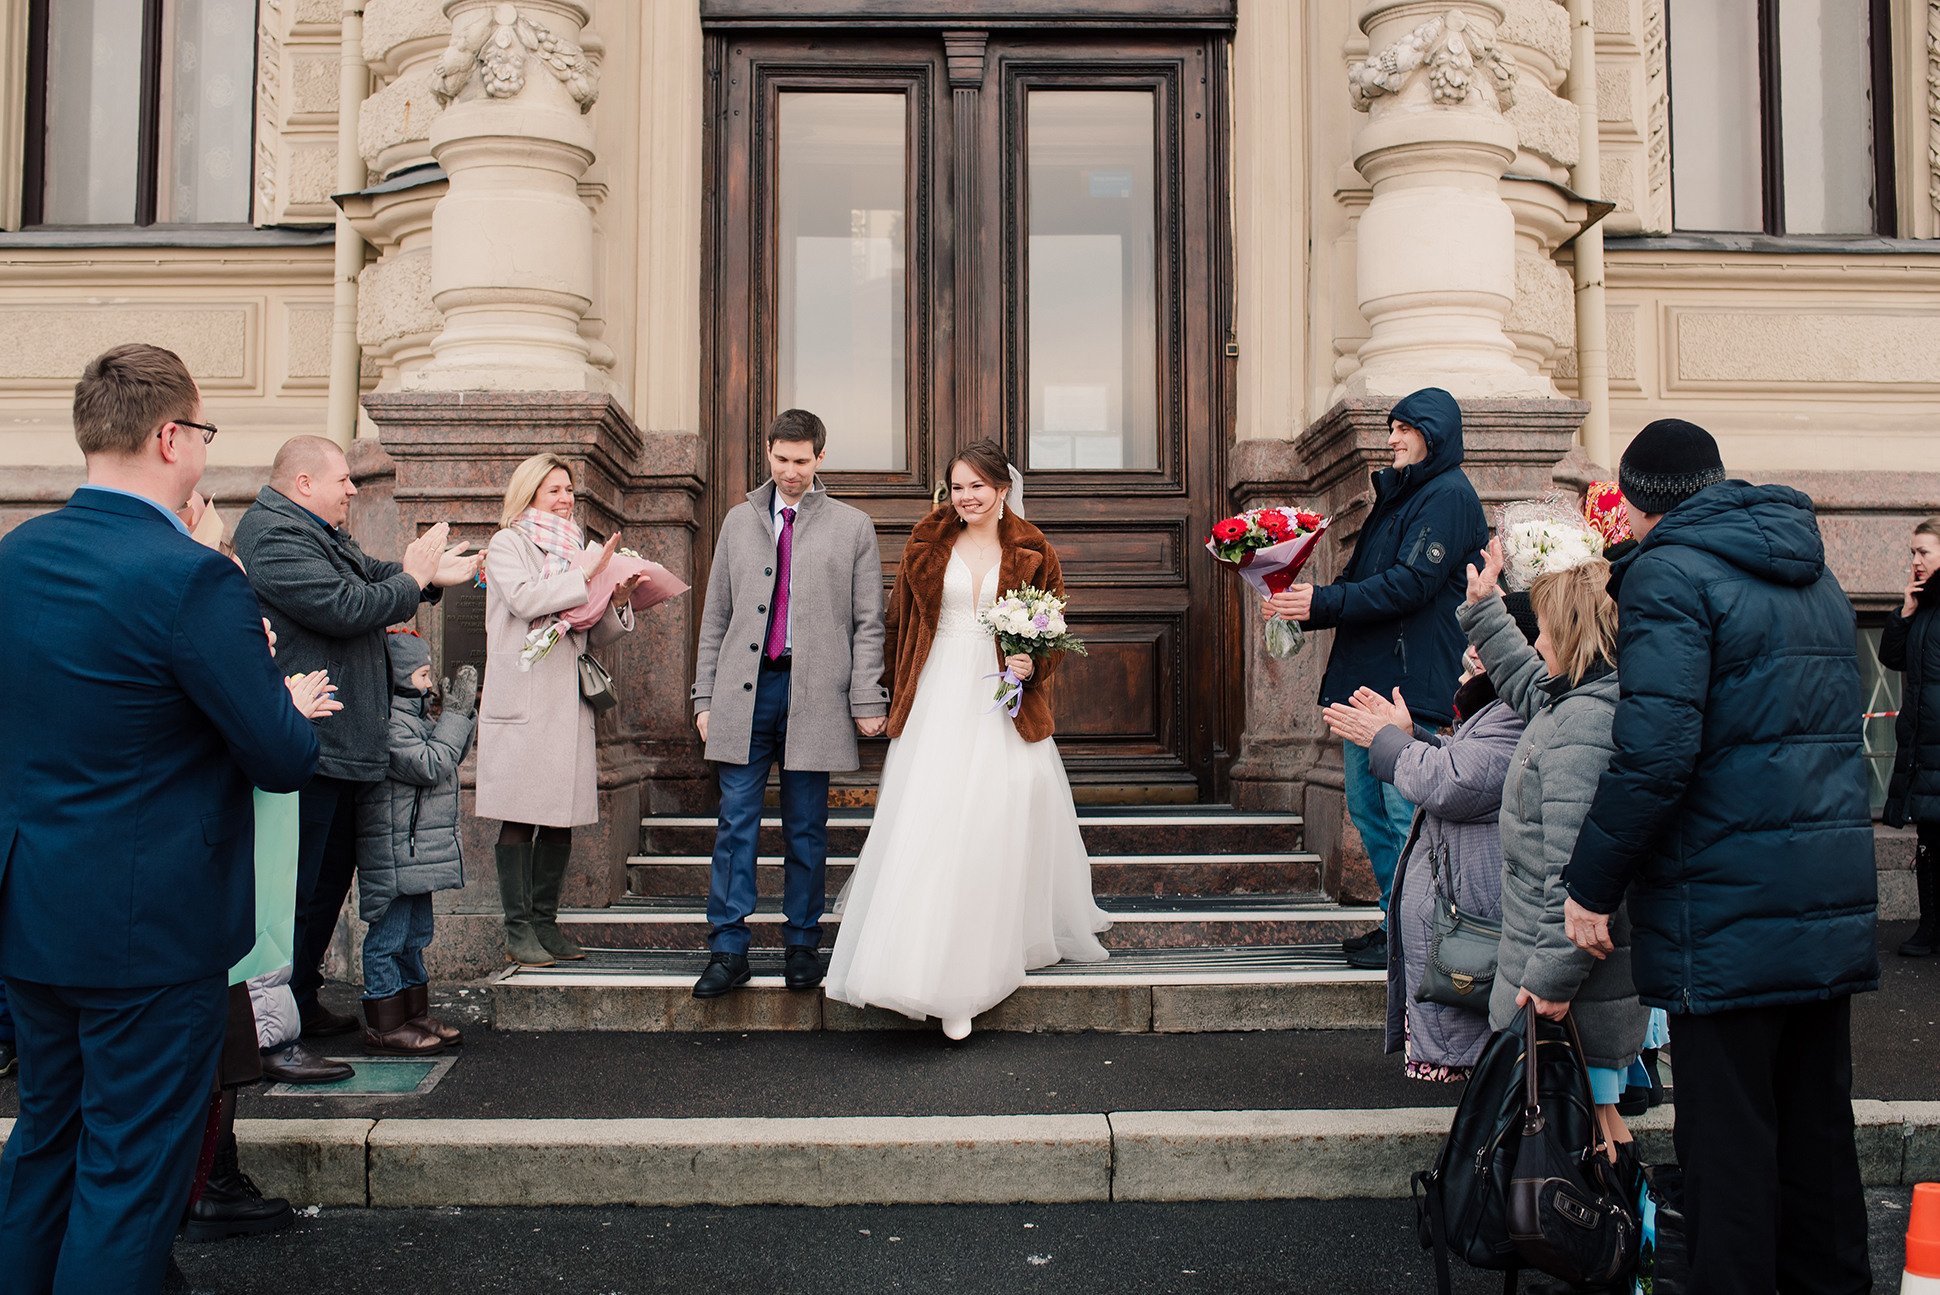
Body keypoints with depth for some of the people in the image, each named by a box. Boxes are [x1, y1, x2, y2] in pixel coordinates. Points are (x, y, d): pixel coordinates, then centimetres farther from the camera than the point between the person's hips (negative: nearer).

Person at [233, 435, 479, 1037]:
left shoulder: (321, 532, 17)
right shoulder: (274, 536, -16)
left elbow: (369, 574, 26)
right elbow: (344, 607, -24)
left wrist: (430, 575, 11)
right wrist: (411, 581, -11)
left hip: (339, 747, 11)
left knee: (331, 875, 19)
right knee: (297, 888, -5)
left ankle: (303, 1003, 32)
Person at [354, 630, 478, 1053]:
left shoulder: (414, 718, 16)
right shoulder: (388, 722, -18)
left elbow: (447, 759, 23)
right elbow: (431, 765, -23)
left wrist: (465, 714, 12)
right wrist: (456, 714, -17)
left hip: (418, 852, 11)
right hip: (394, 853, -11)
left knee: (416, 933, 17)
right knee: (389, 935, -2)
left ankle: (416, 1014, 26)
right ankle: (383, 1025, 6)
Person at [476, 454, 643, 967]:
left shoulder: (577, 550, 22)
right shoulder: (507, 546, 5)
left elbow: (594, 635, 18)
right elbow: (524, 599, -15)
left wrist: (619, 601, 0)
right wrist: (586, 577, -15)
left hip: (569, 702, 6)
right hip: (522, 701, -6)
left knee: (562, 817, 5)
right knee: (519, 818, -5)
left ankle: (545, 921, 14)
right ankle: (518, 930, 0)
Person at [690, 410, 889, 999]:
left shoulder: (852, 526, 7)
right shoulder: (739, 521, 14)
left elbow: (867, 623, 4)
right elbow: (715, 616, 14)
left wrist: (867, 700, -3)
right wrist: (704, 697, 8)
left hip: (815, 695, -2)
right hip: (745, 690, 2)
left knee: (806, 829, 5)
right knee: (736, 823, -1)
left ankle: (802, 945, 17)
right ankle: (728, 950, 5)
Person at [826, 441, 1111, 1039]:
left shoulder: (1032, 554, 5)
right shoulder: (928, 546, 7)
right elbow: (900, 624, 11)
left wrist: (1033, 665, -10)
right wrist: (896, 694, 8)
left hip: (1003, 701, 0)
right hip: (938, 699, 1)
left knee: (1001, 825, -1)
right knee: (929, 824, -4)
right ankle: (944, 973, 6)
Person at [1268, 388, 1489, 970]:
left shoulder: (1449, 496, -8)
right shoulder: (1396, 495, 21)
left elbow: (1407, 585, -18)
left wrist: (1321, 602, -18)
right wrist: (1302, 608, 5)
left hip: (1411, 683, -10)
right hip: (1365, 681, 10)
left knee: (1406, 817, -4)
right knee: (1368, 811, 13)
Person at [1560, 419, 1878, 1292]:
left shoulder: (1670, 573, -11)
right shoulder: (1815, 575, 17)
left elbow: (1655, 751, -21)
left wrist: (1592, 883, -14)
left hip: (1729, 904, -8)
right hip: (1834, 893, 8)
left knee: (1729, 1132, 0)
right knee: (1817, 1117, 18)